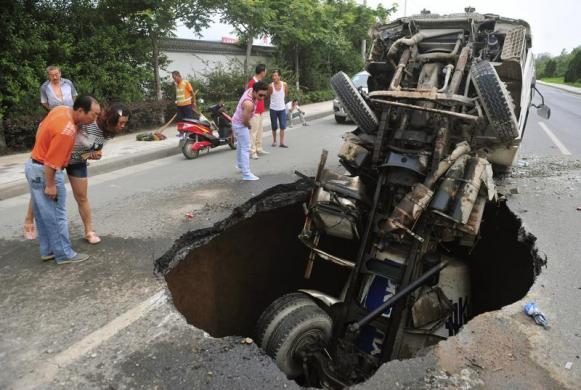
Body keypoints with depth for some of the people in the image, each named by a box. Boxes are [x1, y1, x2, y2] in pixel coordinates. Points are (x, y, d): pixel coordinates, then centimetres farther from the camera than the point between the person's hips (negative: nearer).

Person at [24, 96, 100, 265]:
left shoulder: (61, 109, -1)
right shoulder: (66, 131, -30)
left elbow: (42, 127, 17)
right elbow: (51, 162, -28)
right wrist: (50, 185, -20)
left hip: (33, 165, 10)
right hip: (44, 171, -10)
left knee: (43, 214, 16)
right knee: (56, 215, 1)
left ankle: (48, 250, 27)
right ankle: (64, 254, 11)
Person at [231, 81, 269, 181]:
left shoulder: (250, 90, -12)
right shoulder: (249, 104, -37)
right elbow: (245, 121, -29)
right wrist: (249, 127, -7)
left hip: (237, 122, 10)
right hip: (241, 125, -10)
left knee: (241, 145, 26)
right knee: (245, 148, -10)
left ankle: (239, 165, 46)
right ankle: (246, 174, -9)